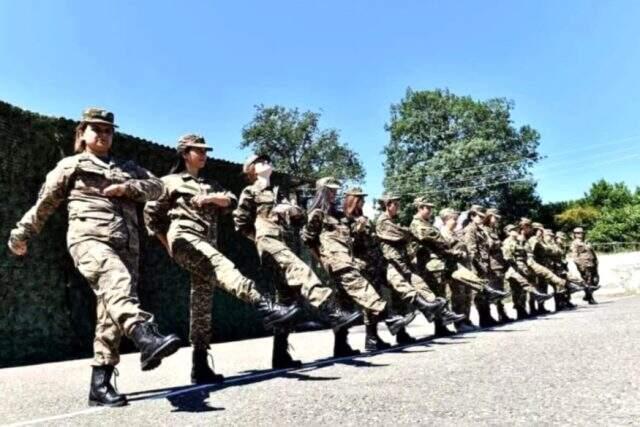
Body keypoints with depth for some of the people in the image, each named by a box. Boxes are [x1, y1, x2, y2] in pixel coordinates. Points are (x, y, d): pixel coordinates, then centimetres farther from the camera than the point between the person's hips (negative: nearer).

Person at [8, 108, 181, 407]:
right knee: (116, 280, -36)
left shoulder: (127, 168, 28)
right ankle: (146, 338, -58)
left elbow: (157, 187, 18)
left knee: (111, 312, -2)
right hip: (89, 237, -4)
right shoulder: (70, 165, 19)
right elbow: (44, 203, 21)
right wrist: (20, 235, 26)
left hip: (126, 243, 4)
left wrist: (127, 187, 0)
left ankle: (100, 384, 3)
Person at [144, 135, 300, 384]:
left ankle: (200, 367, 1)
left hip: (207, 244, 5)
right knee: (221, 265, -33)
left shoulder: (210, 185, 29)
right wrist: (166, 243, 4)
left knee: (202, 303, -1)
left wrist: (210, 197, -6)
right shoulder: (170, 182, 15)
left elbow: (231, 201, 12)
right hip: (184, 237, -5)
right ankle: (265, 307, -52)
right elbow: (150, 213, 11)